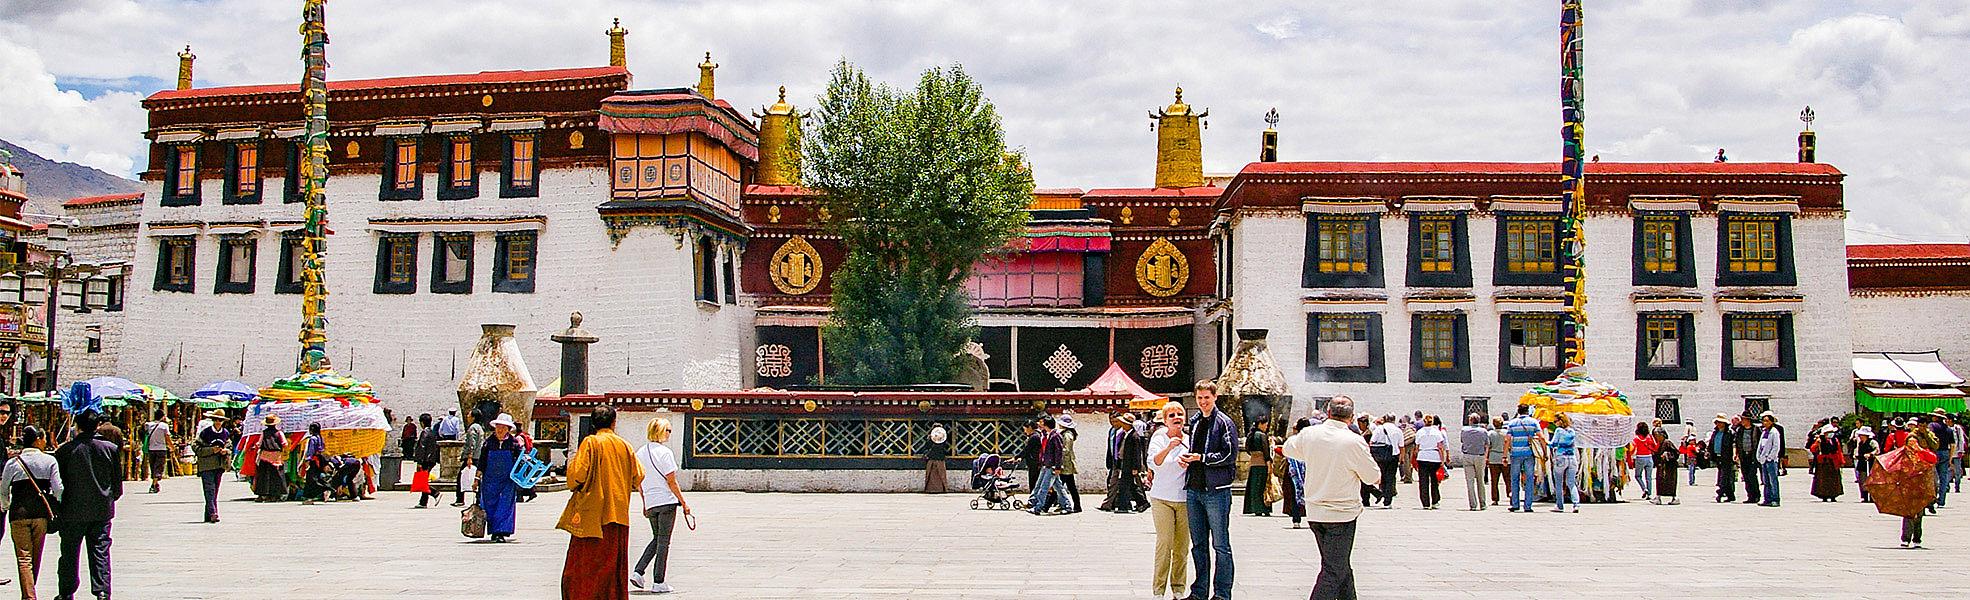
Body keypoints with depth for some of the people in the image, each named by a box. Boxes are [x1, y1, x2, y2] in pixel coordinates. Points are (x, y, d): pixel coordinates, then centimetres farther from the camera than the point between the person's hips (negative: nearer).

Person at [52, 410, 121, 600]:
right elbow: (118, 482, 4)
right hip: (102, 510, 1)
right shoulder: (111, 448, -2)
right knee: (100, 552, 3)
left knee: (70, 553, 11)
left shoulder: (65, 450, -7)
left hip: (73, 510, -1)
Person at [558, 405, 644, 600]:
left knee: (583, 567, 1)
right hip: (618, 515, 4)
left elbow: (578, 474, -15)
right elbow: (638, 476, 9)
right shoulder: (624, 445, 6)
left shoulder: (590, 442, -6)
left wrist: (571, 463, 7)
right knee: (614, 567, 11)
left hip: (592, 515, -4)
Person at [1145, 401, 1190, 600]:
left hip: (1184, 499, 3)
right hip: (1162, 498, -3)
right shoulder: (1159, 439, -2)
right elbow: (1154, 463, -18)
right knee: (1164, 543, -9)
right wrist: (1168, 448, -34)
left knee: (1182, 545, 4)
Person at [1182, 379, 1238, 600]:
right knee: (1198, 544, 12)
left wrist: (1200, 457, -15)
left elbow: (1229, 455, -12)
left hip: (1216, 490, -7)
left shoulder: (1225, 422, -5)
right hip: (1193, 489, 7)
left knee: (1220, 545, -1)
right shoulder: (1194, 422, 15)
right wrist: (1186, 458, 5)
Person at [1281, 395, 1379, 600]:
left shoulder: (1309, 434, -4)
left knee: (1341, 565, 21)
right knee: (1334, 570, -1)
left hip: (1314, 512, 6)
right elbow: (1373, 477, -4)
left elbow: (1289, 449, 18)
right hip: (1342, 513, -5)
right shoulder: (1354, 441, -17)